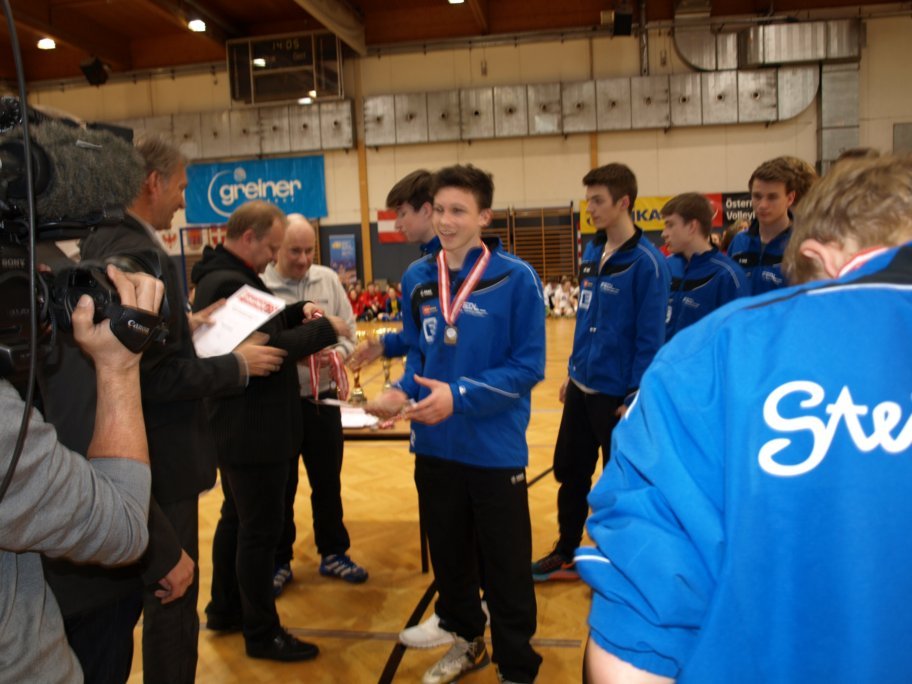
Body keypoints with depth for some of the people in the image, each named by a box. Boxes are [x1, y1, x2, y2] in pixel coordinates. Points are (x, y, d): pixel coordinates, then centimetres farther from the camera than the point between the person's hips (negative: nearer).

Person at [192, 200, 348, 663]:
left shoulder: (222, 277, 11)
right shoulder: (229, 284, -23)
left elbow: (260, 328, 17)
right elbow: (268, 349, -29)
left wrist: (296, 312, 2)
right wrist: (324, 330, -19)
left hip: (236, 426, 11)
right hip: (252, 430, -11)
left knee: (235, 519, 21)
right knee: (260, 532, 1)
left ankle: (224, 610, 36)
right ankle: (262, 634, 14)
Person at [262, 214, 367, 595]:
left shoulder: (328, 280, 2)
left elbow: (348, 331, 7)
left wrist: (339, 352, -14)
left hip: (323, 400, 4)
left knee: (328, 482, 16)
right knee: (280, 487, 12)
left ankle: (333, 554, 33)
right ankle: (279, 561, 29)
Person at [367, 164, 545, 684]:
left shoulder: (516, 278, -13)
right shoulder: (418, 279, 3)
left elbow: (528, 366, -13)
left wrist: (461, 395, -23)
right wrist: (403, 391, -7)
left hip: (496, 449, -5)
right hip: (435, 448, 5)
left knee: (506, 567, 8)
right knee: (448, 555, 21)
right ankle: (467, 641, 45)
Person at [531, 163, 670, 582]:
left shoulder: (646, 262, -16)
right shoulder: (592, 251, 6)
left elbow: (650, 338, -17)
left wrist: (635, 397, -17)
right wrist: (573, 370, 14)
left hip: (616, 394, -7)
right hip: (582, 386, 8)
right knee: (568, 471, 17)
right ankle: (566, 555, 34)